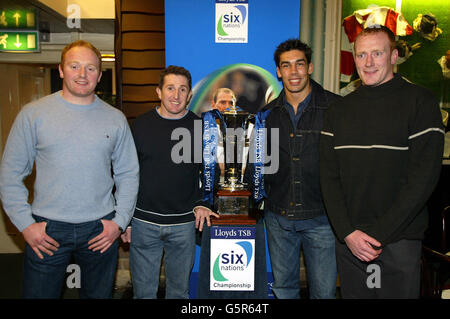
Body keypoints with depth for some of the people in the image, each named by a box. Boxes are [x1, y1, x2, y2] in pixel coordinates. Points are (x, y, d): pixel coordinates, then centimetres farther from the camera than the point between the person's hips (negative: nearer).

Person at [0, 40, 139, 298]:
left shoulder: (115, 119, 3)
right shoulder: (33, 114, -1)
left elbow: (129, 175, 6)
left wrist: (120, 221, -2)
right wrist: (25, 224, -5)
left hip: (101, 229, 2)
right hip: (46, 231, -1)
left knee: (99, 294, 16)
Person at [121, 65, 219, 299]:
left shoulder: (200, 128, 0)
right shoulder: (141, 125, -1)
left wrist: (200, 203, -4)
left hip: (184, 224, 1)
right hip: (143, 222, 0)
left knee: (179, 290, 16)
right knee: (143, 291, 12)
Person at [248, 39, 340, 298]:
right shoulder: (268, 114, 6)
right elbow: (257, 164, 16)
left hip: (320, 218, -3)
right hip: (278, 217, 3)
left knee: (324, 290, 8)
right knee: (283, 287, 18)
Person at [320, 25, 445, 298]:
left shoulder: (420, 102, -4)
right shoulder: (338, 111, 7)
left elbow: (423, 177, -11)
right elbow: (329, 176, 3)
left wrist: (377, 234, -14)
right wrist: (347, 232, -9)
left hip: (399, 239, -3)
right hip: (348, 240, 3)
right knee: (351, 293, 16)